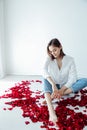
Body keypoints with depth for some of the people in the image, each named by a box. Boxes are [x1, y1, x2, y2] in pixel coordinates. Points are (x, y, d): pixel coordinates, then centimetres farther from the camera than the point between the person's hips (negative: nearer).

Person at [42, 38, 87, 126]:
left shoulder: (70, 59, -6)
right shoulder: (49, 59, -4)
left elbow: (73, 77, -15)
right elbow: (44, 72, -22)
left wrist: (62, 89, -28)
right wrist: (53, 85, -38)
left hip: (66, 86, 0)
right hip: (53, 86, 0)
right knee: (45, 79, -32)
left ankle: (54, 96, -36)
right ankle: (51, 110, -55)